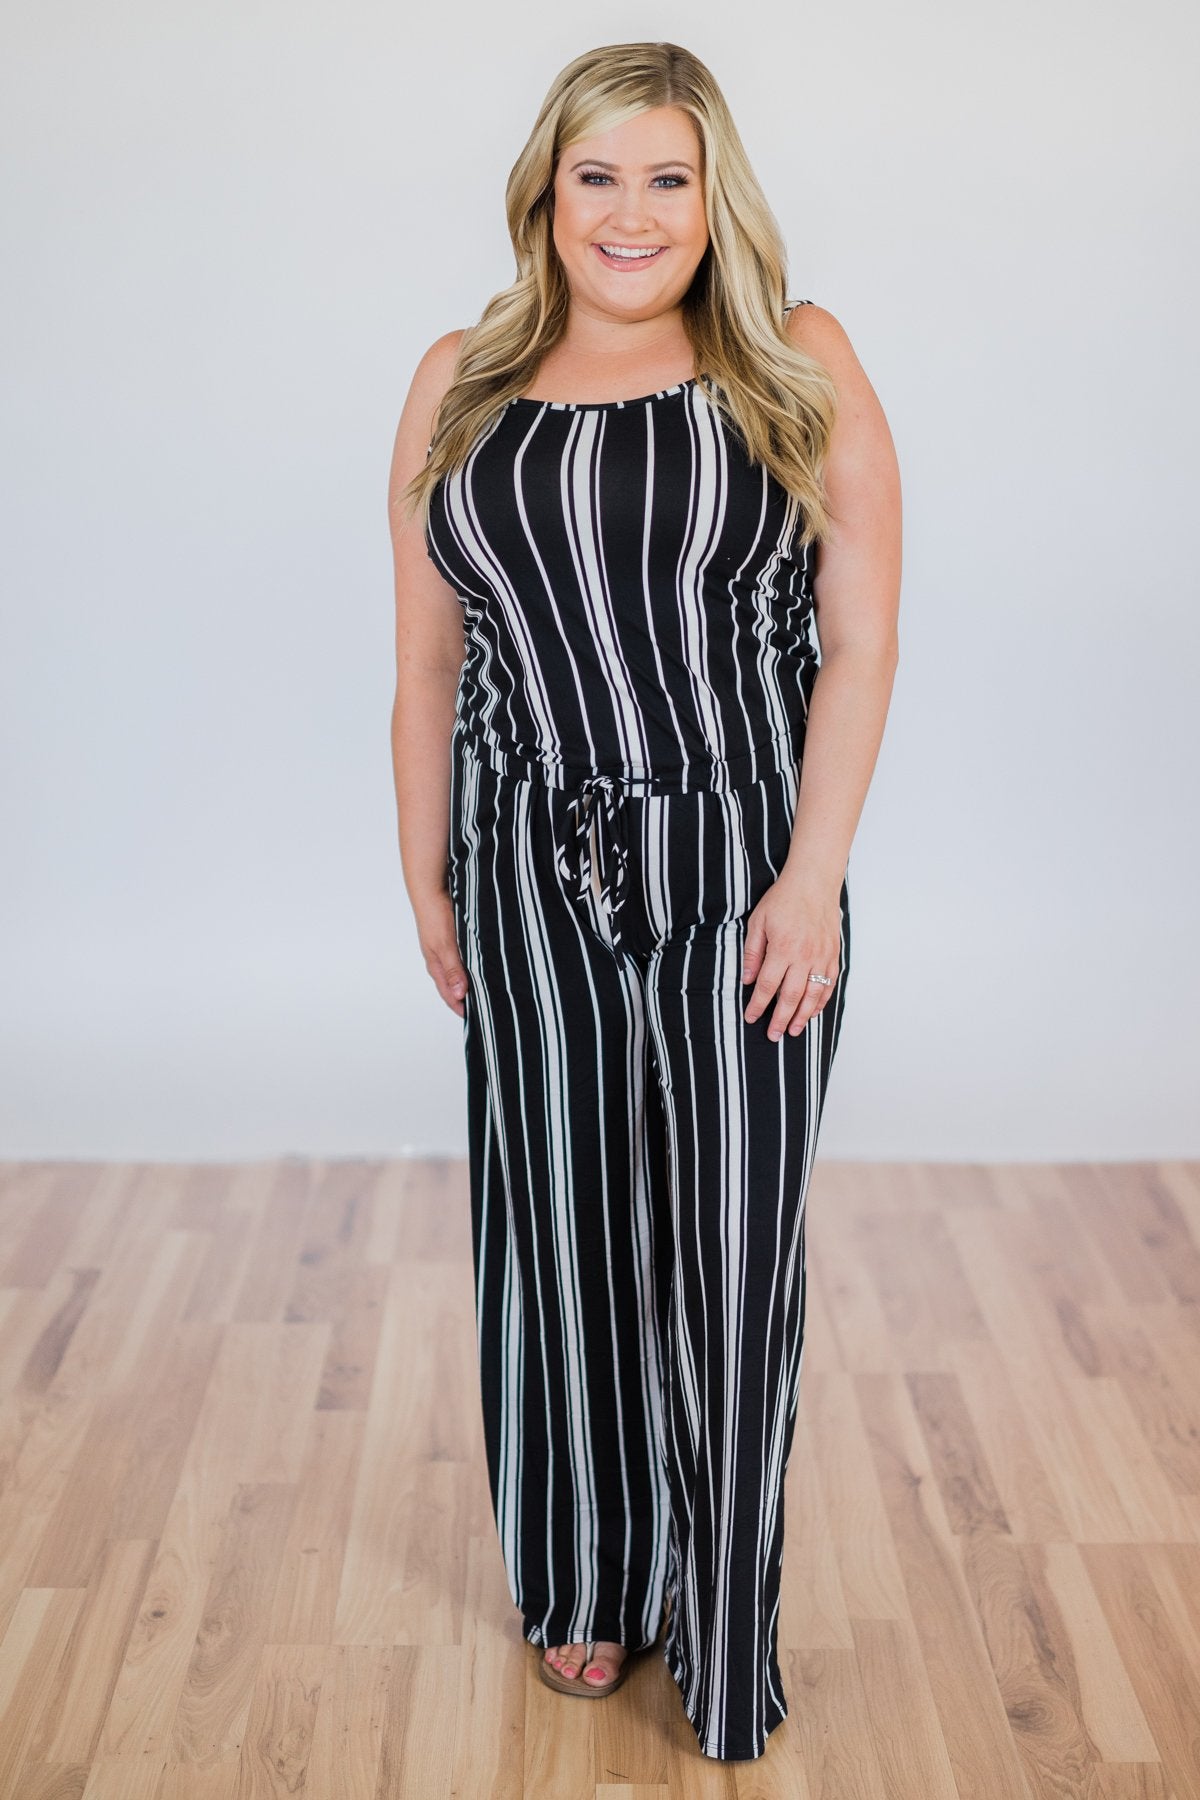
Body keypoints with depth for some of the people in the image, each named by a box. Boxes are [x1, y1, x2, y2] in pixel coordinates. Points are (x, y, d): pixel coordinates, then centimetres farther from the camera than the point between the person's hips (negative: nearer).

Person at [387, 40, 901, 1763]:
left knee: (731, 1250, 4)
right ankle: (590, 1586, 34)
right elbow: (426, 662, 10)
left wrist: (814, 876, -12)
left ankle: (720, 1628, 25)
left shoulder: (800, 367, 0)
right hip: (534, 884, 2)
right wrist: (426, 881, 9)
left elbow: (861, 639, -5)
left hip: (742, 876, -2)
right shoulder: (460, 386, 8)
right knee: (561, 1234, 11)